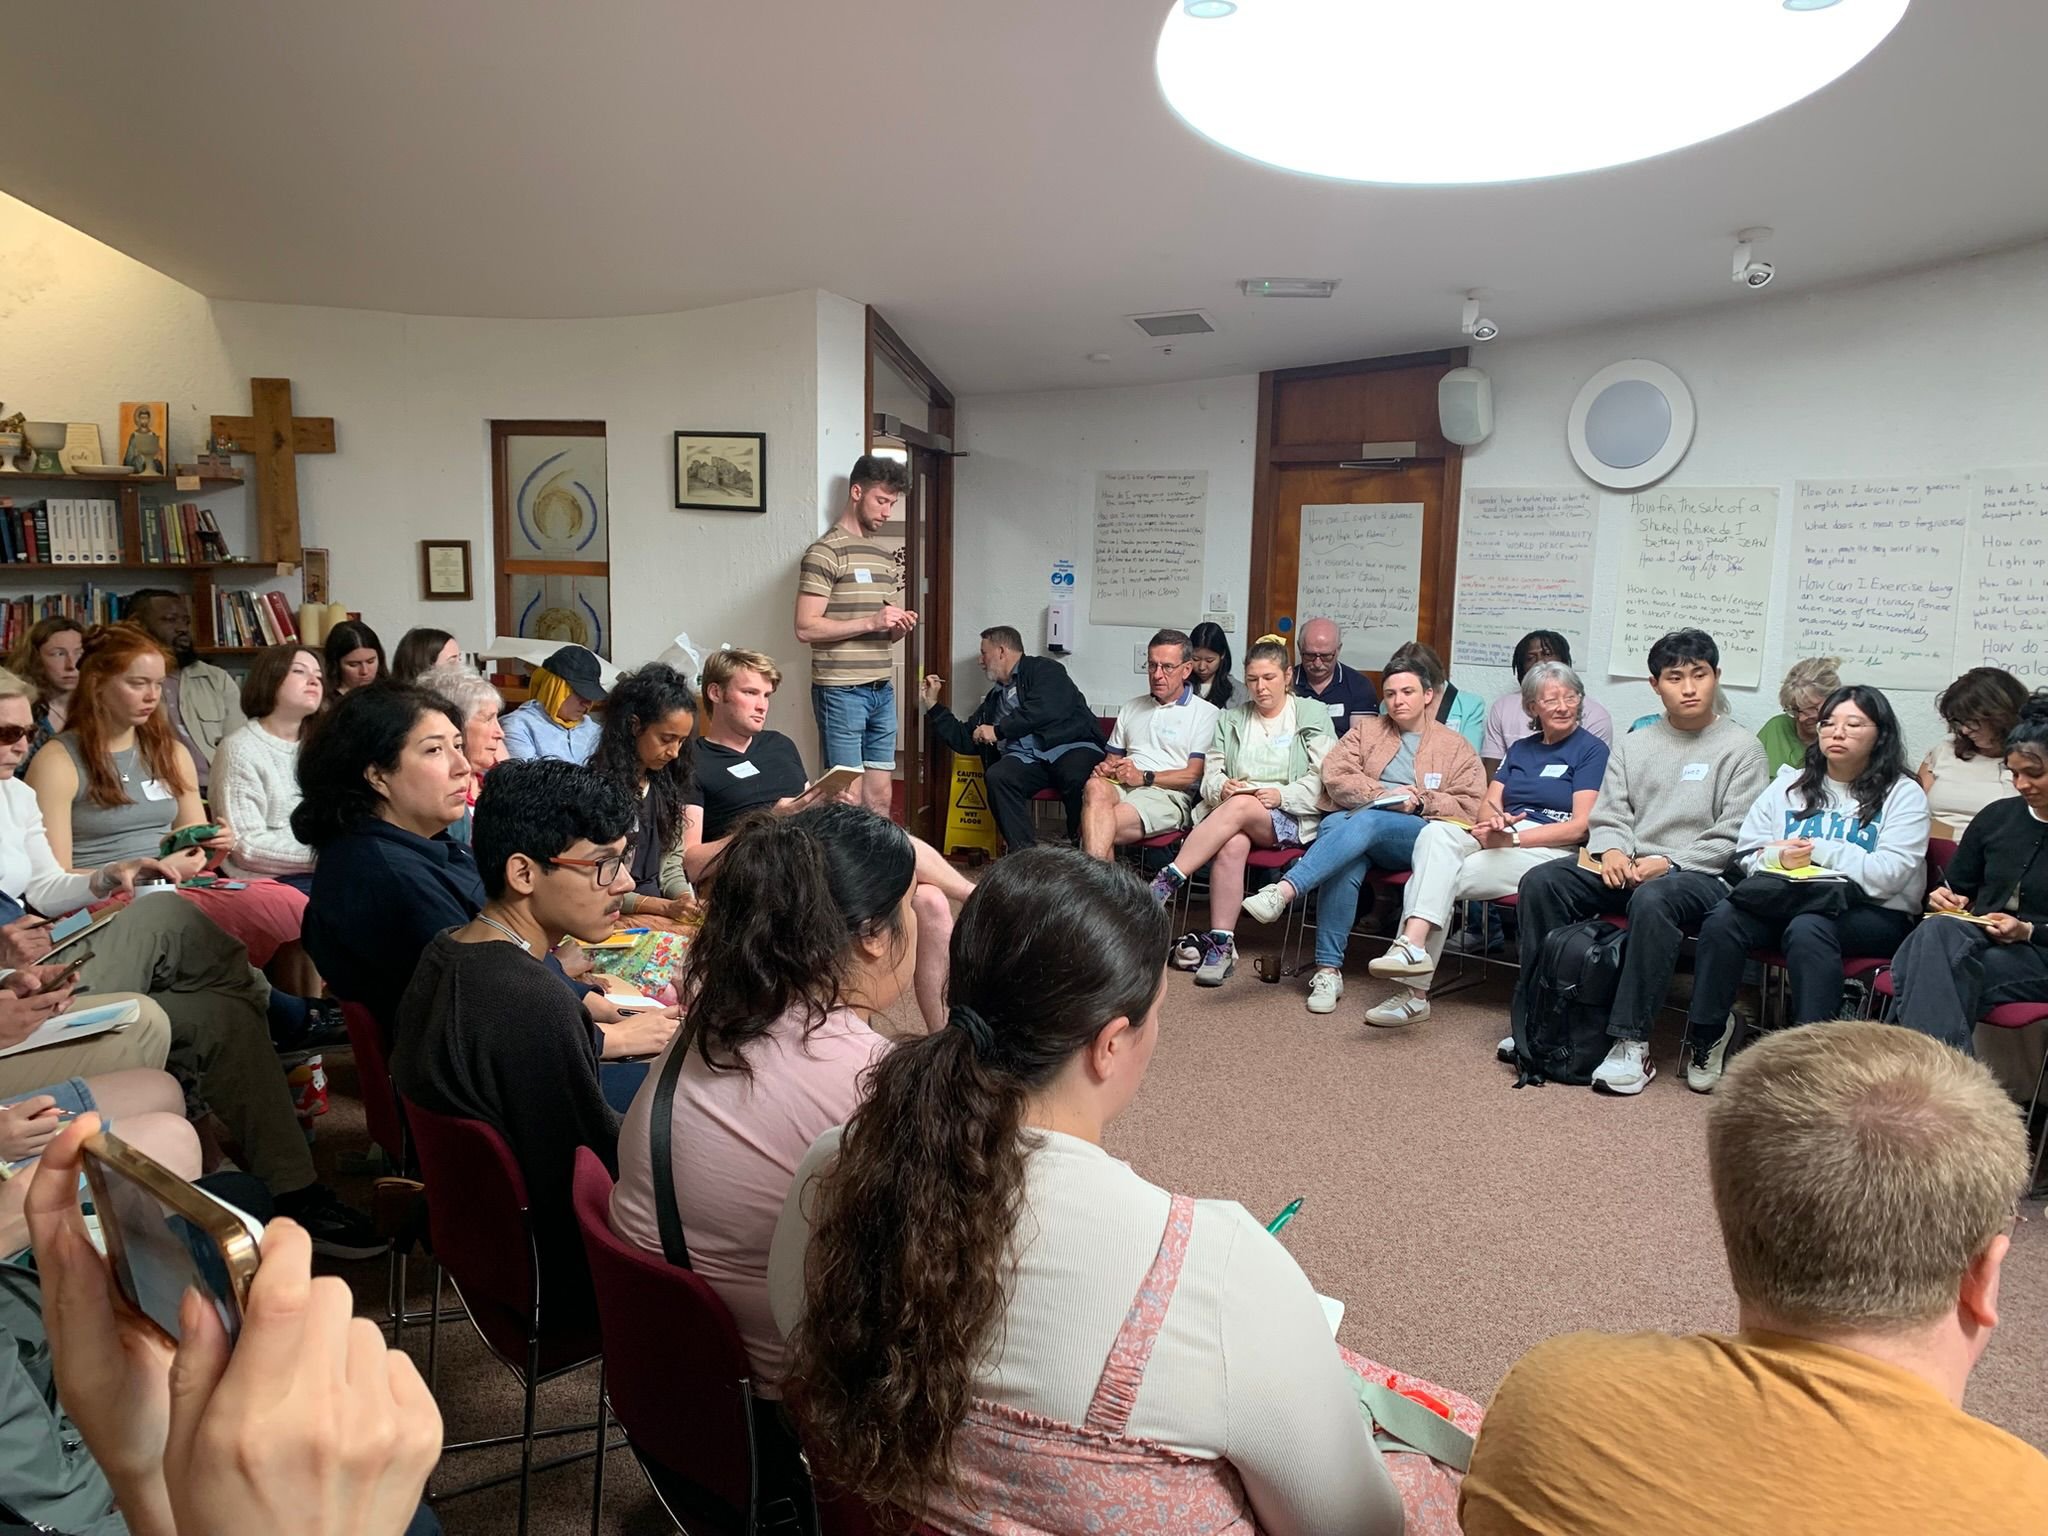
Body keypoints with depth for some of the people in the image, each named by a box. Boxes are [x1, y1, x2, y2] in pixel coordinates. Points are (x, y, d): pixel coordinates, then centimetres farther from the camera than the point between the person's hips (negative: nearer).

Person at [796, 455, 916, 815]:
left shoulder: (887, 556, 16)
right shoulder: (825, 552, -8)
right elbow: (806, 628, -14)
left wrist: (900, 626, 1)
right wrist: (870, 622, -18)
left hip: (882, 690, 7)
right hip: (841, 691, -7)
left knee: (880, 797, 9)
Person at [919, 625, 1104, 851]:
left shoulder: (1043, 669, 11)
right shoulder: (994, 699, 32)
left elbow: (1045, 709, -9)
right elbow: (965, 741, 32)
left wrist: (998, 731, -2)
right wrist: (932, 705, 30)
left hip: (1069, 748, -5)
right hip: (1025, 759, 5)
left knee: (1079, 779, -39)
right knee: (996, 776, -29)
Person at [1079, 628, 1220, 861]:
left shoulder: (1205, 713, 10)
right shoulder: (1132, 709, 30)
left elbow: (1194, 775, 0)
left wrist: (1145, 777, -11)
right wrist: (1106, 768, 3)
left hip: (1167, 794, -4)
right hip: (1121, 786, 4)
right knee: (1095, 787, -35)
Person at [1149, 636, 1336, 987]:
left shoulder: (1312, 714, 11)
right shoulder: (1231, 718, 22)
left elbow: (1324, 778, 1)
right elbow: (1211, 772, 13)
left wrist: (1281, 795, -14)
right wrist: (1222, 786, -11)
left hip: (1290, 819, -2)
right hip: (1233, 807, 2)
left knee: (1239, 807, -36)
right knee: (1232, 844, -35)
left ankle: (1167, 881, -41)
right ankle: (1221, 945, -37)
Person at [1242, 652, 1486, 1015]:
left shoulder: (1456, 747, 19)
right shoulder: (1365, 729, 24)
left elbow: (1471, 806, 8)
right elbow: (1335, 776, 8)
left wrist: (1422, 802, -8)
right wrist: (1383, 794, -7)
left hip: (1416, 836, -1)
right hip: (1351, 823, 2)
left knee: (1363, 822, -38)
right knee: (1344, 864, -36)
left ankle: (1284, 891, -49)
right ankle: (1328, 970, -36)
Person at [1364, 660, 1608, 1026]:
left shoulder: (1591, 749, 5)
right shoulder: (1520, 748, 24)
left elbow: (1581, 826, -6)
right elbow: (1488, 805, 14)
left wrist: (1512, 837, -16)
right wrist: (1492, 822, -12)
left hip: (1550, 850, -5)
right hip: (1498, 842, 5)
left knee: (1433, 878, -26)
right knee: (1435, 832, -28)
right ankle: (1412, 947, -39)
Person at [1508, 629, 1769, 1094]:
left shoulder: (1741, 748, 4)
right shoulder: (1633, 745, 19)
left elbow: (1732, 836, -5)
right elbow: (1608, 816, 13)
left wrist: (1668, 863, -16)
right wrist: (1612, 851, -10)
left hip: (1700, 875, -5)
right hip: (1626, 868, 5)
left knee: (1652, 899, -39)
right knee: (1540, 881, -20)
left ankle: (1631, 1043, -34)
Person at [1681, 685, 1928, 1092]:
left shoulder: (1903, 794, 5)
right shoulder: (1789, 784, 18)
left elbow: (1887, 875, -10)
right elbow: (1746, 853, 11)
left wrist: (1816, 850, -7)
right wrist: (1779, 858, -11)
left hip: (1873, 915, -4)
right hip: (1786, 901, 4)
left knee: (1808, 928, -37)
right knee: (1723, 920, -26)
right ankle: (1707, 1033, -12)